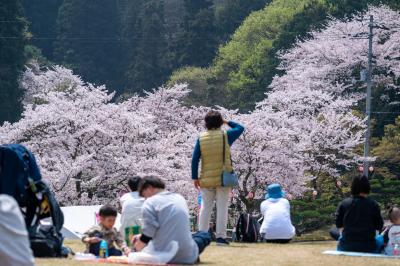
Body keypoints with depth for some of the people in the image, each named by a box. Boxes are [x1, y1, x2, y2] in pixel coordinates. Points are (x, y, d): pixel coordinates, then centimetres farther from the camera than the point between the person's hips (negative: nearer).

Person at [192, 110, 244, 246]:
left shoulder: (201, 138, -2)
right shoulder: (226, 136, -6)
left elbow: (195, 159, -2)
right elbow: (240, 128, 11)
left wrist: (195, 177, 3)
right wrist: (227, 122, 18)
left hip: (206, 180, 2)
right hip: (223, 178, -2)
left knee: (205, 207, 10)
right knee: (222, 208, 1)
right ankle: (220, 236, -2)